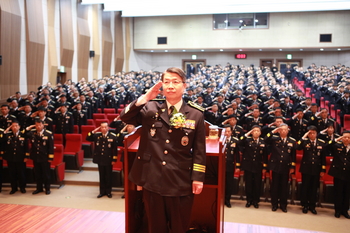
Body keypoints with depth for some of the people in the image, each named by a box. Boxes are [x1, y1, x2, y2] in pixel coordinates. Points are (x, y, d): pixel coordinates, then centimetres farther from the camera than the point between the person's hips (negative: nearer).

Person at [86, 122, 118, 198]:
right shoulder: (97, 135, 1)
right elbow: (88, 138, 3)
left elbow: (115, 149, -6)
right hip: (100, 159, 3)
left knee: (108, 176, 9)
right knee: (101, 176, 12)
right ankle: (102, 191, 23)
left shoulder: (113, 136, -8)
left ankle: (108, 191, 21)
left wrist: (114, 159, -8)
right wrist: (93, 131, -8)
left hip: (108, 160, -3)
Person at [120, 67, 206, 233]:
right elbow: (125, 117, -9)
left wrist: (198, 177, -4)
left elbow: (199, 150, -1)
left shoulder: (196, 114, -2)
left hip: (180, 182, -1)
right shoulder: (150, 109, 3)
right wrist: (145, 98, -19)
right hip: (152, 179, 2)